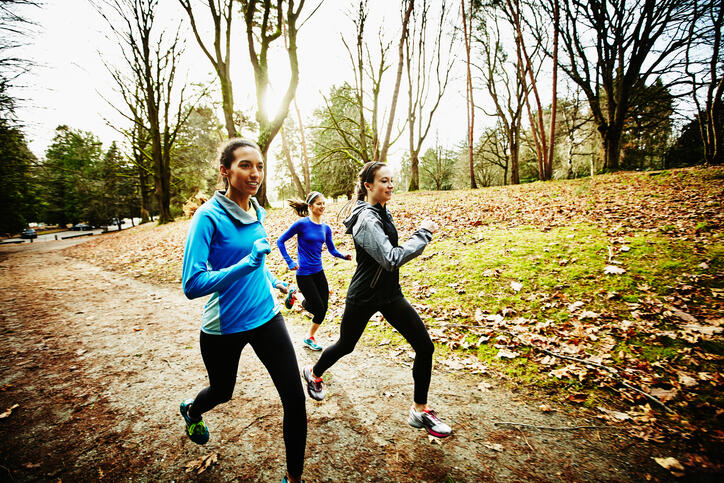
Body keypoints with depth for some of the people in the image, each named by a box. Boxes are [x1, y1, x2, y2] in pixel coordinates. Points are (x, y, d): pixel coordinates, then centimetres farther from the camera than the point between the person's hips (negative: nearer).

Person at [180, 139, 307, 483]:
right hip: (224, 327, -4)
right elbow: (192, 285, -25)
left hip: (266, 317, 4)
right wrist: (247, 263, -35)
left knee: (296, 401, 0)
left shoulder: (256, 212, 0)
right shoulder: (209, 216, -19)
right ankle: (191, 411, 64)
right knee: (222, 392, 25)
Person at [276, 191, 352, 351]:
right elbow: (280, 241, -7)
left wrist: (344, 256, -11)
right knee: (319, 309, 0)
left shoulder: (326, 228, 4)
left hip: (319, 272, 6)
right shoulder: (301, 224, -13)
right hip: (304, 274, -6)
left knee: (323, 308, 7)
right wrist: (290, 262, -12)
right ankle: (295, 295, 25)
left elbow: (332, 250, 9)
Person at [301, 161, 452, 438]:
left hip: (390, 294, 7)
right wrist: (422, 234, -27)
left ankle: (420, 411, 18)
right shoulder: (367, 220, -24)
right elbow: (391, 260, -35)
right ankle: (313, 373, 50)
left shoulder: (383, 212, 4)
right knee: (345, 345, 17)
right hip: (364, 297, -7)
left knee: (425, 346, 0)